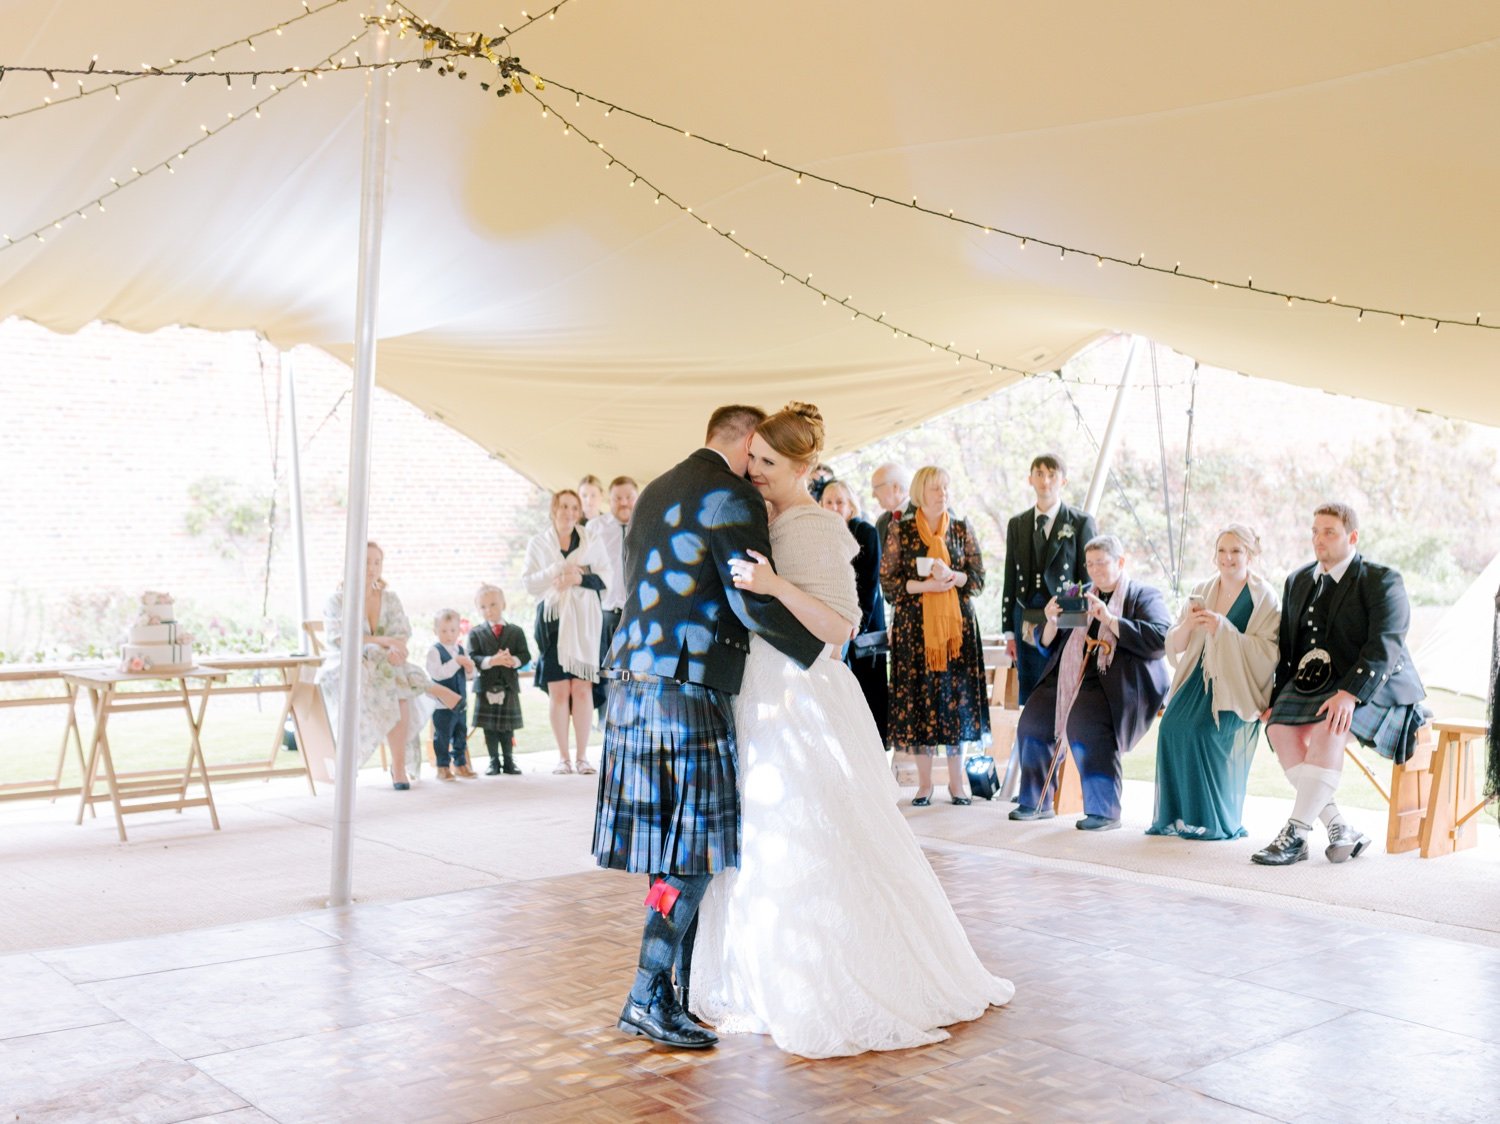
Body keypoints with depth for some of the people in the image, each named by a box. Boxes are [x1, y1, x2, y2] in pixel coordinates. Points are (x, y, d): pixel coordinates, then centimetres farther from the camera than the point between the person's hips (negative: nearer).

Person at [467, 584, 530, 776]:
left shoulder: (516, 631, 5)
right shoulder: (476, 633, 2)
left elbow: (525, 655, -1)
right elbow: (473, 658, -8)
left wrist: (513, 660, -21)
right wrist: (491, 661, -24)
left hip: (509, 686, 1)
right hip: (486, 686, -1)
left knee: (508, 727, 8)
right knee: (489, 727, 4)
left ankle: (509, 761, 17)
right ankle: (494, 762, 13)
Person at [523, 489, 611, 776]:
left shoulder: (592, 543, 11)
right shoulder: (538, 543, 12)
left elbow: (606, 581, 5)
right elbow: (529, 583, 4)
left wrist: (580, 578, -11)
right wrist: (559, 571, -9)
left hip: (585, 620, 0)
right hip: (552, 619, 0)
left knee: (583, 688, -6)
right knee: (558, 690, -4)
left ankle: (582, 756, -1)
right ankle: (562, 756, 2)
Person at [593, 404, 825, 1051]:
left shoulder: (654, 492, 18)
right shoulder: (731, 496, -9)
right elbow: (754, 602, -16)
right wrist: (818, 648, -3)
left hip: (634, 678, 9)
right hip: (688, 690, -9)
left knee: (673, 843, 14)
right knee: (695, 848, -2)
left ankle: (686, 980, 21)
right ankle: (647, 999, 2)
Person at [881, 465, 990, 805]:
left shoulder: (962, 529, 8)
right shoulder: (901, 531, 3)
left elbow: (979, 576, 5)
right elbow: (887, 580, -1)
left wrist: (951, 577, -14)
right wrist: (925, 585, -13)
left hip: (957, 622, 1)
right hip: (914, 624, -1)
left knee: (957, 694, 0)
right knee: (919, 695, -2)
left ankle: (957, 780, 9)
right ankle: (924, 783, 6)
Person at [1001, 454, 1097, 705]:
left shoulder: (1081, 523, 1)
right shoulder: (1017, 524, 12)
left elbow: (1090, 578, -1)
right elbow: (1010, 579, 13)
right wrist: (1009, 631, 10)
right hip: (1026, 625, 4)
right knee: (1029, 699, 7)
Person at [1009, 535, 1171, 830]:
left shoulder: (1144, 596, 6)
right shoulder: (1080, 596, 22)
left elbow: (1160, 640, -12)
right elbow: (1049, 646, 22)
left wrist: (1110, 620, -17)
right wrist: (1052, 622, -1)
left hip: (1118, 682, -6)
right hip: (1072, 678, 6)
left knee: (1084, 723, -32)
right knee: (1033, 718, -16)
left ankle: (1104, 811, -23)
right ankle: (1036, 802, -2)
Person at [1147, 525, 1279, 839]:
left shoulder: (1264, 598, -4)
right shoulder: (1203, 592, 12)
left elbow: (1268, 654, -15)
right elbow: (1174, 647, 10)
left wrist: (1223, 629, -22)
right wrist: (1188, 625, -11)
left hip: (1237, 685, -5)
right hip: (1200, 678, 5)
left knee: (1205, 730, -27)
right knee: (1172, 725, -20)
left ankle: (1214, 821, -10)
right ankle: (1174, 815, -7)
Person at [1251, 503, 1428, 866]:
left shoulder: (1382, 581, -5)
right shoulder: (1298, 581, 16)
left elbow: (1384, 647, -17)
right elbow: (1286, 647, 19)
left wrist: (1350, 693, -31)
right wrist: (1277, 698, 7)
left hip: (1372, 688, -6)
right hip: (1313, 683, 6)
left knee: (1330, 727, -34)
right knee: (1280, 729, -23)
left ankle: (1296, 834, -34)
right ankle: (1340, 831, -20)